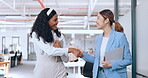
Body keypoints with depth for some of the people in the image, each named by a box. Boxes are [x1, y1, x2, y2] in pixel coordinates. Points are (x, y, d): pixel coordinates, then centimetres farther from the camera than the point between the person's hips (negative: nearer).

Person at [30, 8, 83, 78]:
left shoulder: (59, 35, 4)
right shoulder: (36, 34, -6)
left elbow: (65, 59, 4)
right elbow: (49, 51, -20)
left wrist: (60, 49, -14)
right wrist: (71, 50, -21)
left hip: (59, 72, 3)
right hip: (43, 71, -3)